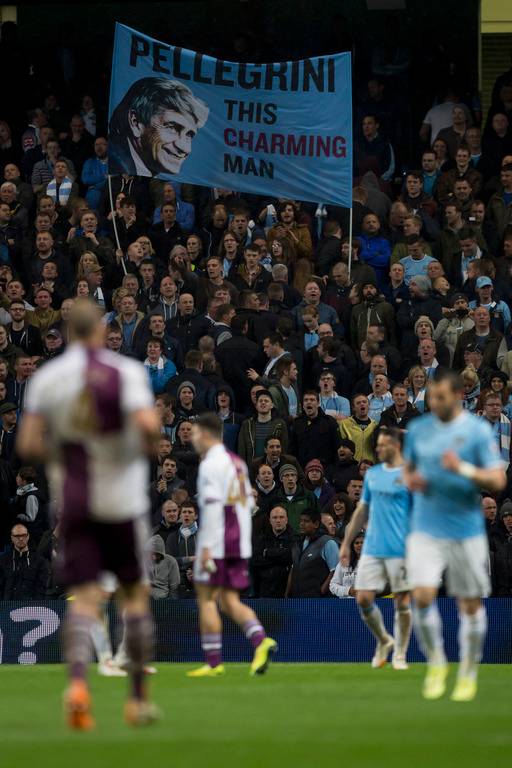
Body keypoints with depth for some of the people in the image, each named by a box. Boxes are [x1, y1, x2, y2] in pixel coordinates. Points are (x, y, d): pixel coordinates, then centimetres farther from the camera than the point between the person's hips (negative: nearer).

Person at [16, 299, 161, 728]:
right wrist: (150, 440, 1)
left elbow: (28, 445, -1)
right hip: (122, 501, -2)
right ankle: (139, 698, 15)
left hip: (74, 503, 2)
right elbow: (147, 424, -22)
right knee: (135, 594, 12)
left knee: (84, 598, 0)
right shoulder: (126, 371, -6)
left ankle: (78, 680, -27)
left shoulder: (47, 377, 3)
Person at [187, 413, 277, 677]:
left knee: (206, 598, 1)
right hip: (240, 542, 8)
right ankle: (261, 641, -14)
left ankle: (213, 662, 1)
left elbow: (212, 504, -18)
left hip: (216, 543, -8)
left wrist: (206, 546, -20)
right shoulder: (237, 462, 17)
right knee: (229, 600, 9)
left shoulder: (211, 464, -11)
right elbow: (248, 502, 19)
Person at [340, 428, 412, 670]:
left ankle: (399, 654, 12)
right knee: (363, 599, -1)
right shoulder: (372, 474, 13)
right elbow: (362, 511, 19)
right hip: (372, 548, 5)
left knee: (402, 601, -1)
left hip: (400, 550, -5)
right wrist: (346, 543, 17)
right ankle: (384, 641, 22)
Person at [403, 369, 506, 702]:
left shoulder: (478, 431, -6)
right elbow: (409, 467, 21)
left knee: (471, 604, 4)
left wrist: (463, 469, -23)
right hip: (425, 531, 2)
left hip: (466, 533, -2)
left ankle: (469, 674, 20)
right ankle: (436, 663, 6)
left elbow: (497, 480, -8)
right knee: (423, 596, -14)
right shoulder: (418, 429, 6)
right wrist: (411, 479, -3)